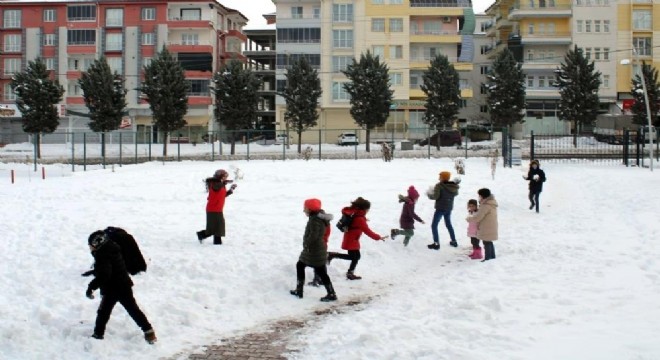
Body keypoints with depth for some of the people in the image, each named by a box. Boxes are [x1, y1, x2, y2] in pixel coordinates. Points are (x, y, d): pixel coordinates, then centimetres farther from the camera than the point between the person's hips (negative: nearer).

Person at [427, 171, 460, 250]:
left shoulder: (439, 186, -18)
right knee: (448, 224, 25)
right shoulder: (454, 186, 0)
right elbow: (455, 193, 17)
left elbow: (435, 196, -23)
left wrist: (429, 194, -4)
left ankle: (436, 243, -7)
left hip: (440, 208, -7)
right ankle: (454, 241, 30)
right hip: (449, 208, 7)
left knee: (434, 225, 1)